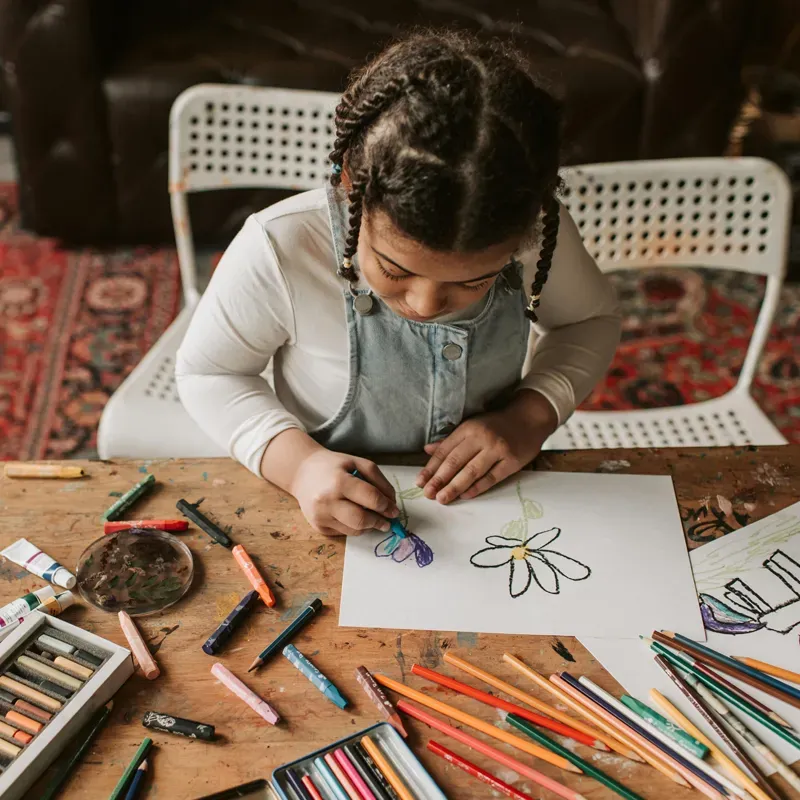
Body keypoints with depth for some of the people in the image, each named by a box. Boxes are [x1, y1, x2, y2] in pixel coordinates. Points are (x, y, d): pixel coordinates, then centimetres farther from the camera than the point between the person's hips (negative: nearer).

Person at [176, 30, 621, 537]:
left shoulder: (538, 231, -16)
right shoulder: (278, 249, -24)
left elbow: (591, 320, 4)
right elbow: (208, 372, -8)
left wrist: (530, 418, -13)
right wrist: (297, 463, -24)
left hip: (487, 501, 4)